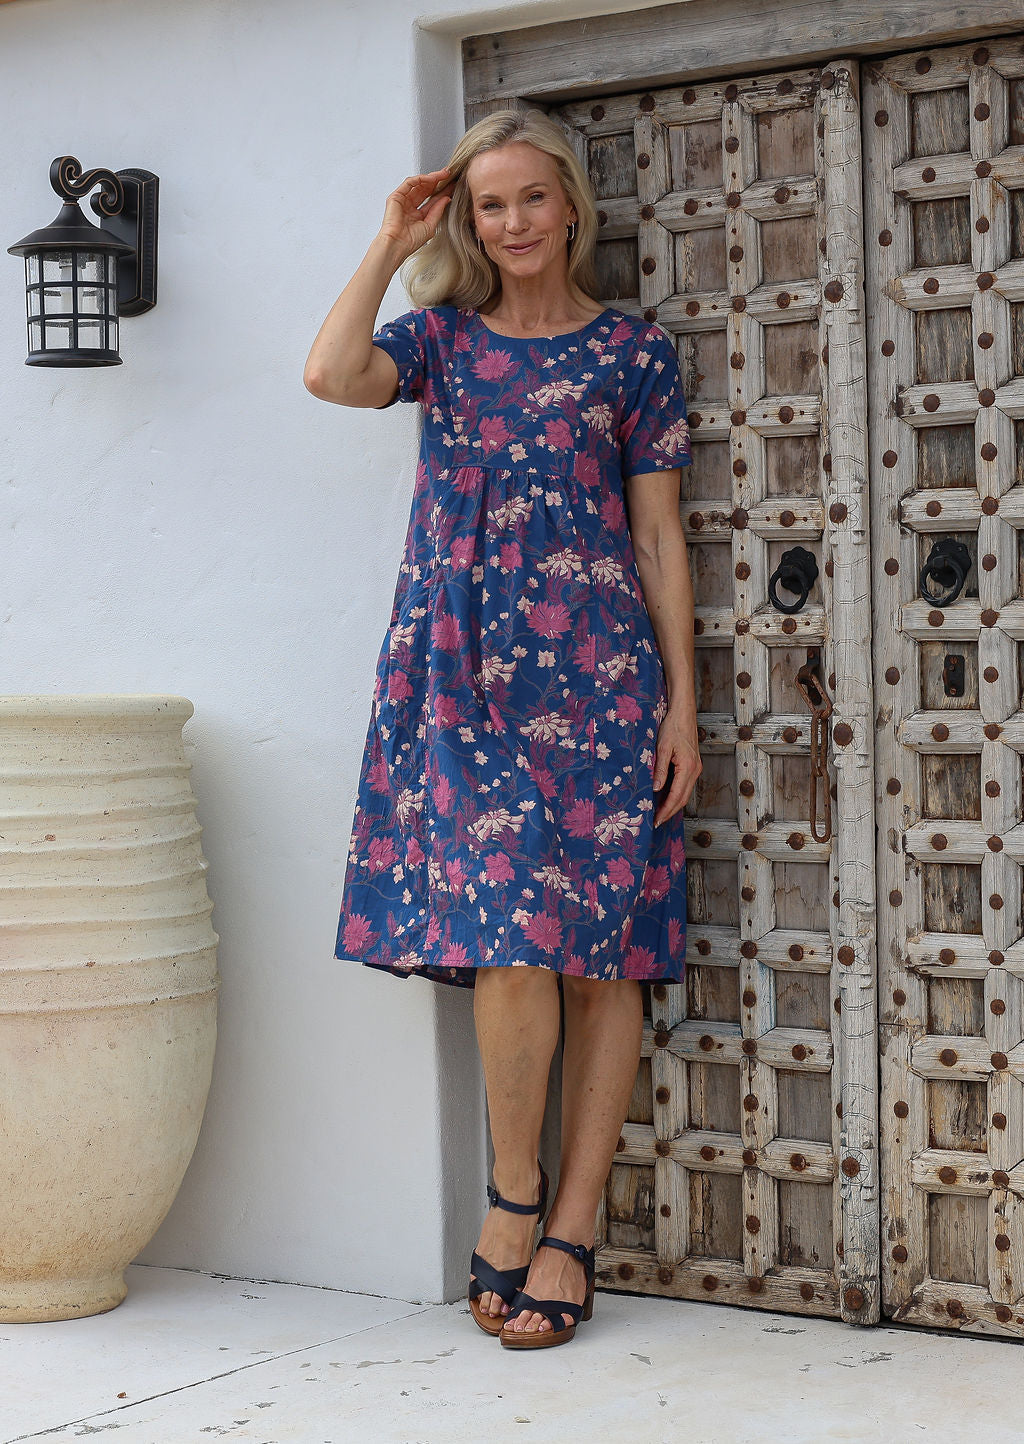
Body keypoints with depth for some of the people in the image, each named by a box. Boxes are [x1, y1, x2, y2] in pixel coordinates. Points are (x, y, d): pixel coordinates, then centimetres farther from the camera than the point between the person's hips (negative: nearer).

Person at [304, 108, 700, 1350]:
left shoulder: (632, 353, 7)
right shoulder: (441, 337, 12)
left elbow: (659, 538, 5)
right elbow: (331, 375, -11)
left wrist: (682, 705, 1)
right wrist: (392, 244, 0)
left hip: (598, 672, -1)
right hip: (464, 674, 1)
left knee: (599, 947, -1)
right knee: (509, 933, -11)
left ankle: (568, 1233, 6)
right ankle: (513, 1192, 8)